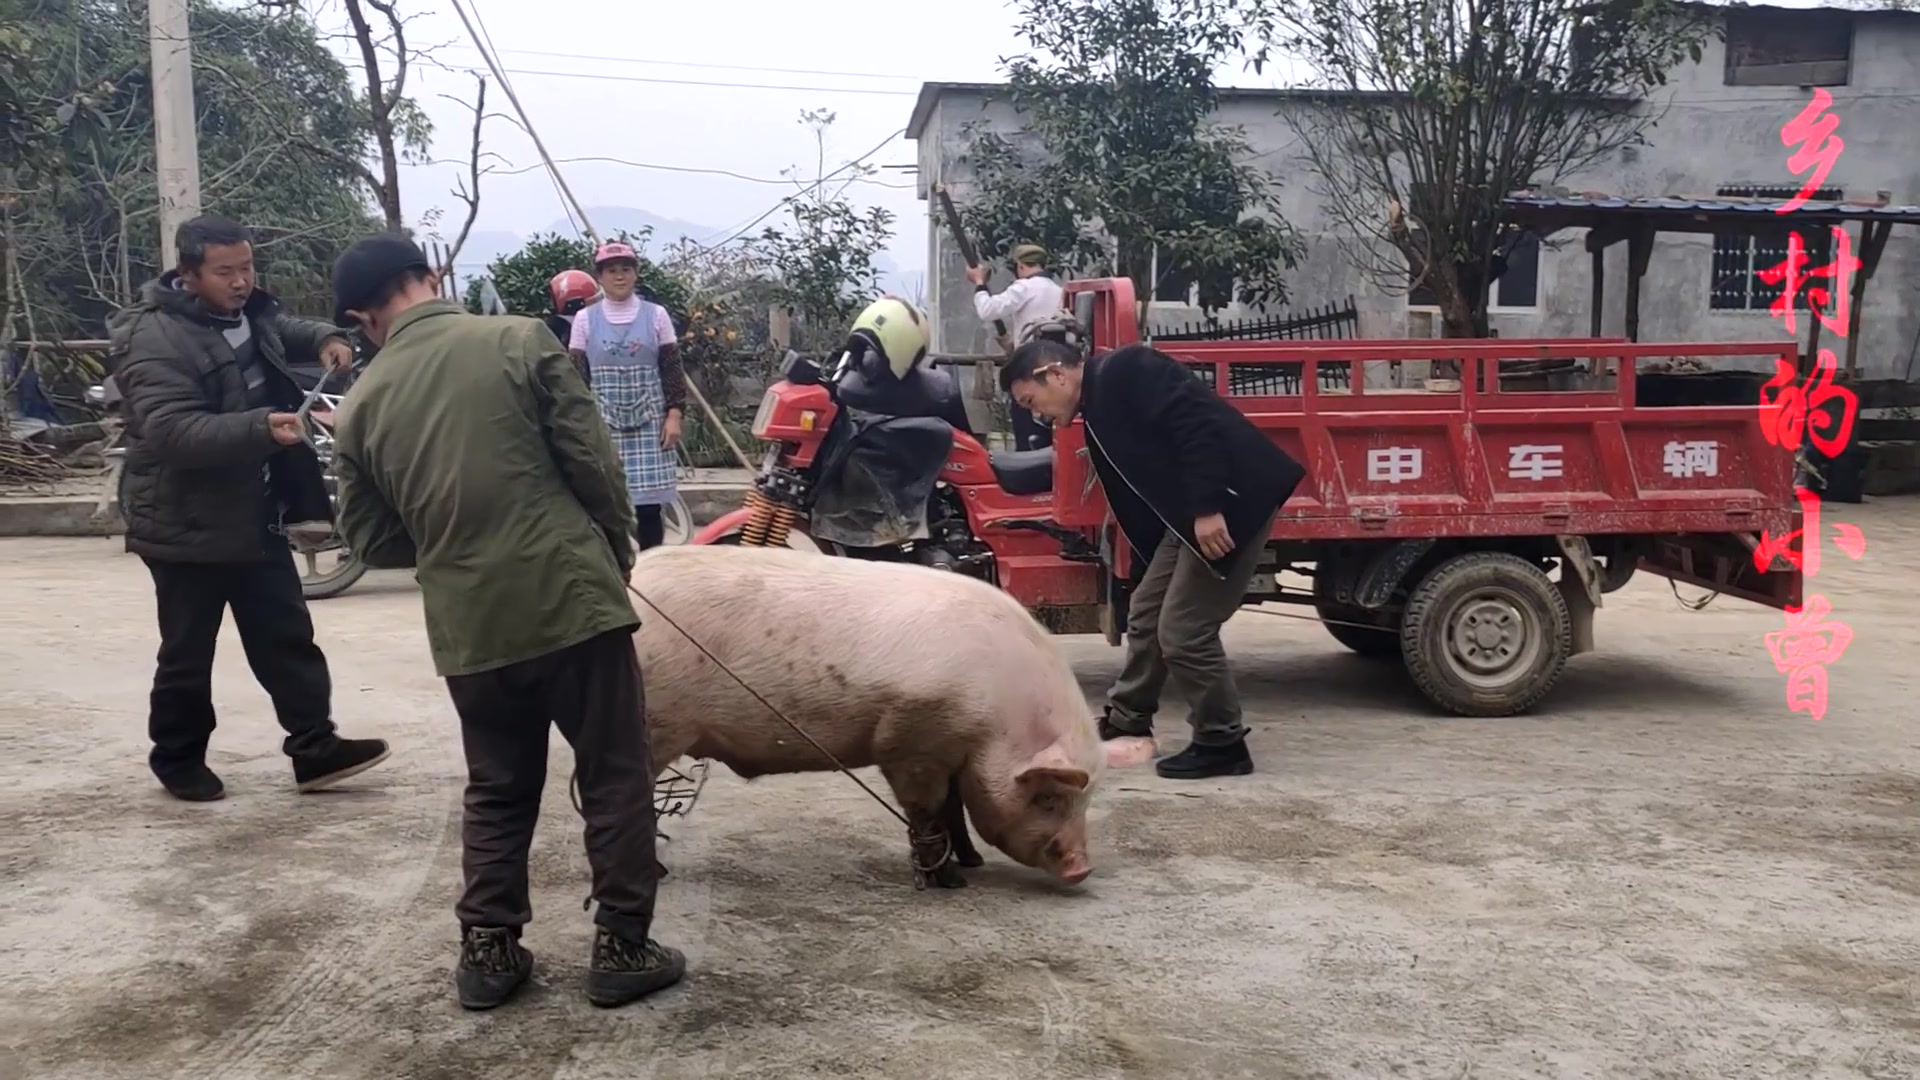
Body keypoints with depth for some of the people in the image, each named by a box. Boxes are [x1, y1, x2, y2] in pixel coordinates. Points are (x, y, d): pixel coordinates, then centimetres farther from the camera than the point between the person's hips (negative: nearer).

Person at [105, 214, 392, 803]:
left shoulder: (246, 310, 5)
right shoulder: (156, 339, -22)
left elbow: (285, 330, 28)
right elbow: (174, 431, -33)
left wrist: (324, 339, 4)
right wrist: (263, 426, -45)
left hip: (255, 514, 8)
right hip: (187, 524, -8)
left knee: (287, 637, 10)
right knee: (188, 654, 7)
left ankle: (315, 748, 17)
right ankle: (178, 759, 26)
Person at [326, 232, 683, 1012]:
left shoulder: (362, 407, 6)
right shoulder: (517, 341, -5)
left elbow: (371, 538, 12)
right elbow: (592, 459, -7)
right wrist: (618, 548, 8)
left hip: (468, 624, 4)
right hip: (571, 597, -3)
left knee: (497, 792, 20)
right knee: (616, 779, 8)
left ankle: (488, 952, 24)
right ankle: (621, 949, 14)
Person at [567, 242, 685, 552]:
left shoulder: (656, 315, 5)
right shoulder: (585, 319, 5)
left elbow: (672, 370, 5)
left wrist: (674, 415, -4)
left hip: (649, 422, 0)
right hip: (602, 423, 0)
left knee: (650, 504, -1)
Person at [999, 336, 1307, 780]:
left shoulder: (1124, 371, -11)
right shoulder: (1101, 415, 18)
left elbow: (1196, 422, -22)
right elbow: (1136, 500, 21)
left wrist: (1207, 507, -26)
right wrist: (1147, 569, 21)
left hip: (1233, 499, -10)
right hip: (1188, 515, 10)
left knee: (1183, 630, -7)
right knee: (1146, 615, 16)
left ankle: (1222, 744, 9)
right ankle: (1125, 723, 31)